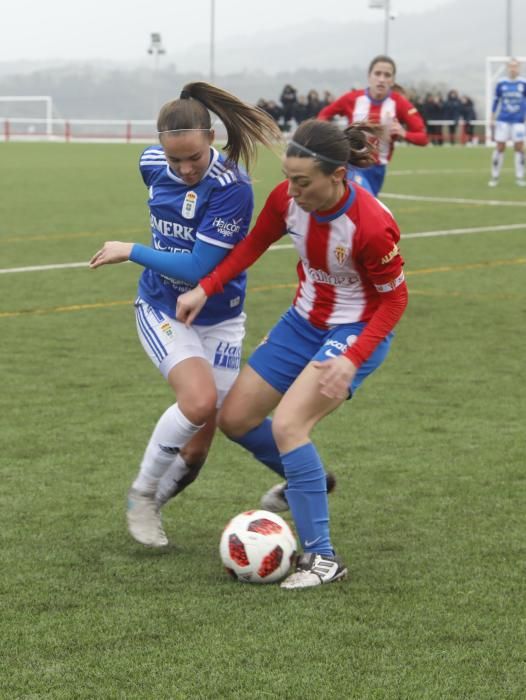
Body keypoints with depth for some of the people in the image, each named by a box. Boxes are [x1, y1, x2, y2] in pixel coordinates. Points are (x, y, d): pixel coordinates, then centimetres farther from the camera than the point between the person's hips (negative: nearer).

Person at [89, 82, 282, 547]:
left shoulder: (233, 189, -25)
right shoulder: (153, 163, -9)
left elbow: (199, 268, -25)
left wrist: (130, 252, -15)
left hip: (218, 319, -1)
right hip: (162, 310, 1)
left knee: (197, 446, 0)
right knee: (200, 400, -26)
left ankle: (150, 504, 29)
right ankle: (141, 495, -5)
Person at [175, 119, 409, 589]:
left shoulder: (370, 225, -31)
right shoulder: (288, 198, -16)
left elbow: (394, 299, -18)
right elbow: (255, 243, 4)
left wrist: (352, 361, -27)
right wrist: (206, 289, -6)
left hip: (357, 332, -7)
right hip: (304, 321, 7)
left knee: (286, 425, -25)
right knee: (234, 419, 10)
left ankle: (322, 557, -15)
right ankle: (303, 480, 40)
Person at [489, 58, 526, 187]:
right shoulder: (501, 83, 2)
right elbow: (496, 102, 9)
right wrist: (492, 120, 8)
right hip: (503, 120, 0)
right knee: (500, 147, -1)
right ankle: (495, 177, 8)